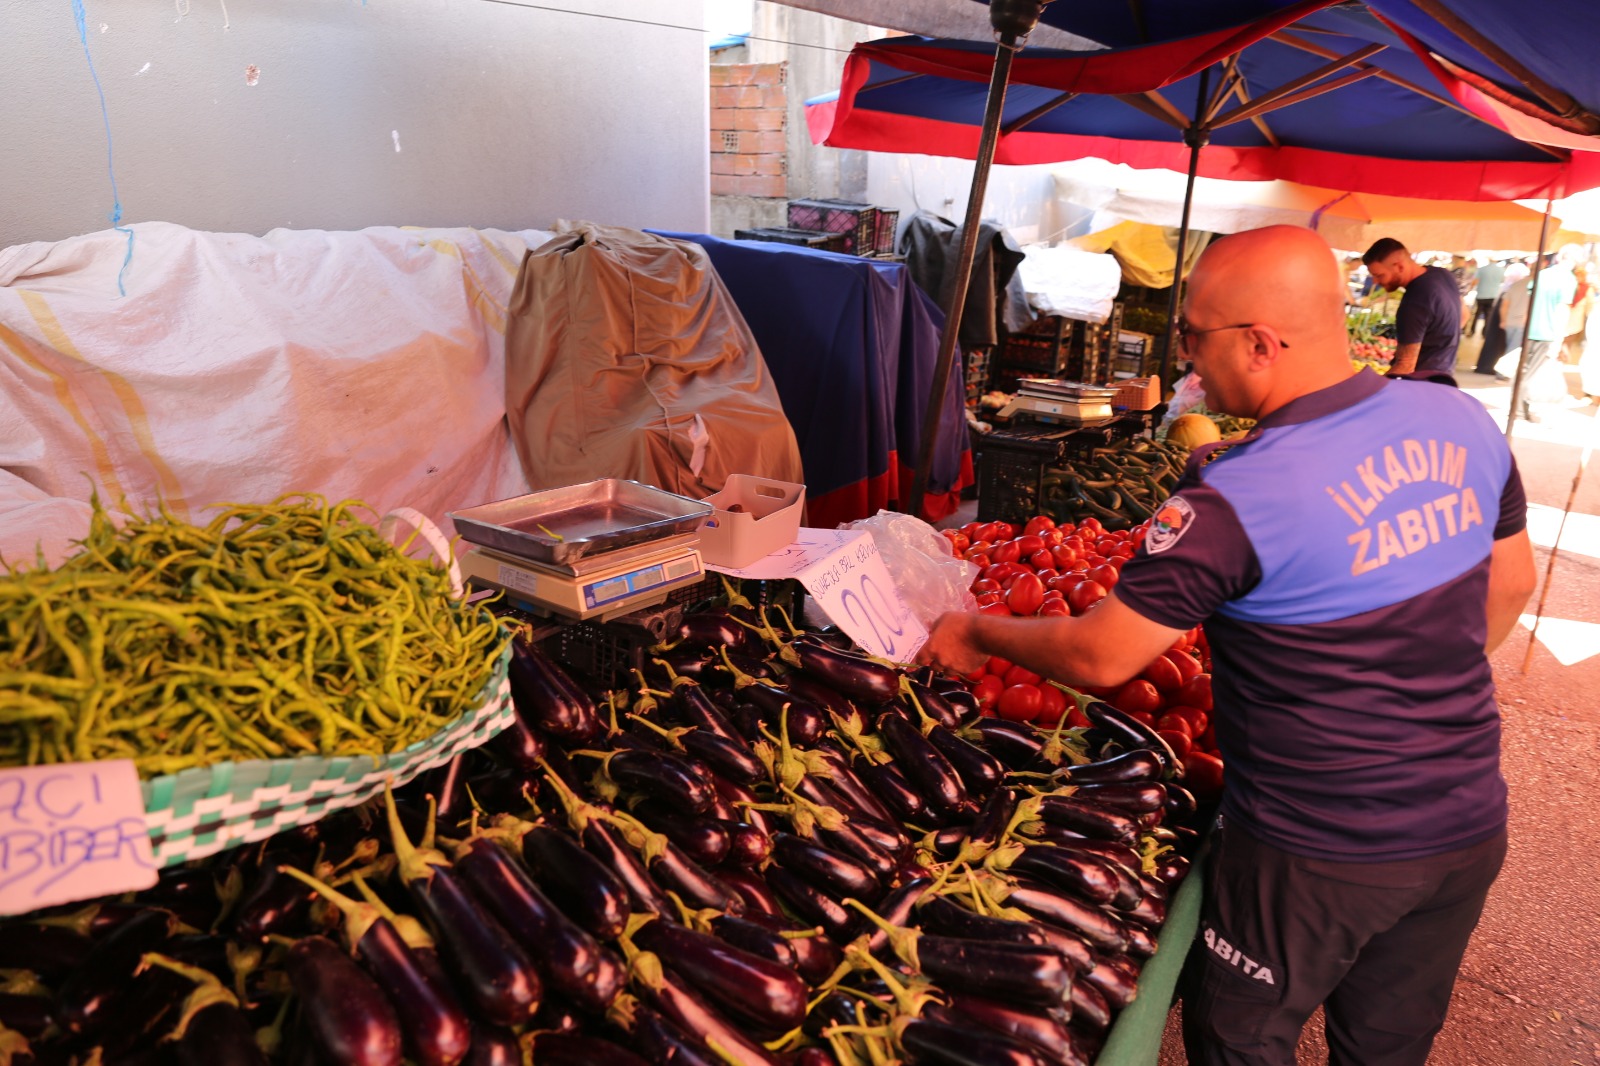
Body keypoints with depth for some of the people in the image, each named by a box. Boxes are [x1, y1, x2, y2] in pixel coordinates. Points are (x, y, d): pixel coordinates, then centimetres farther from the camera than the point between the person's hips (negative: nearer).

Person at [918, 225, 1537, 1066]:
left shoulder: (1236, 498, -28)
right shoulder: (1461, 420, -7)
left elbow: (1098, 659, -20)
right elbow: (1510, 585, 9)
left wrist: (978, 634, -3)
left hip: (1319, 855, -7)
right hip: (1470, 825, 7)